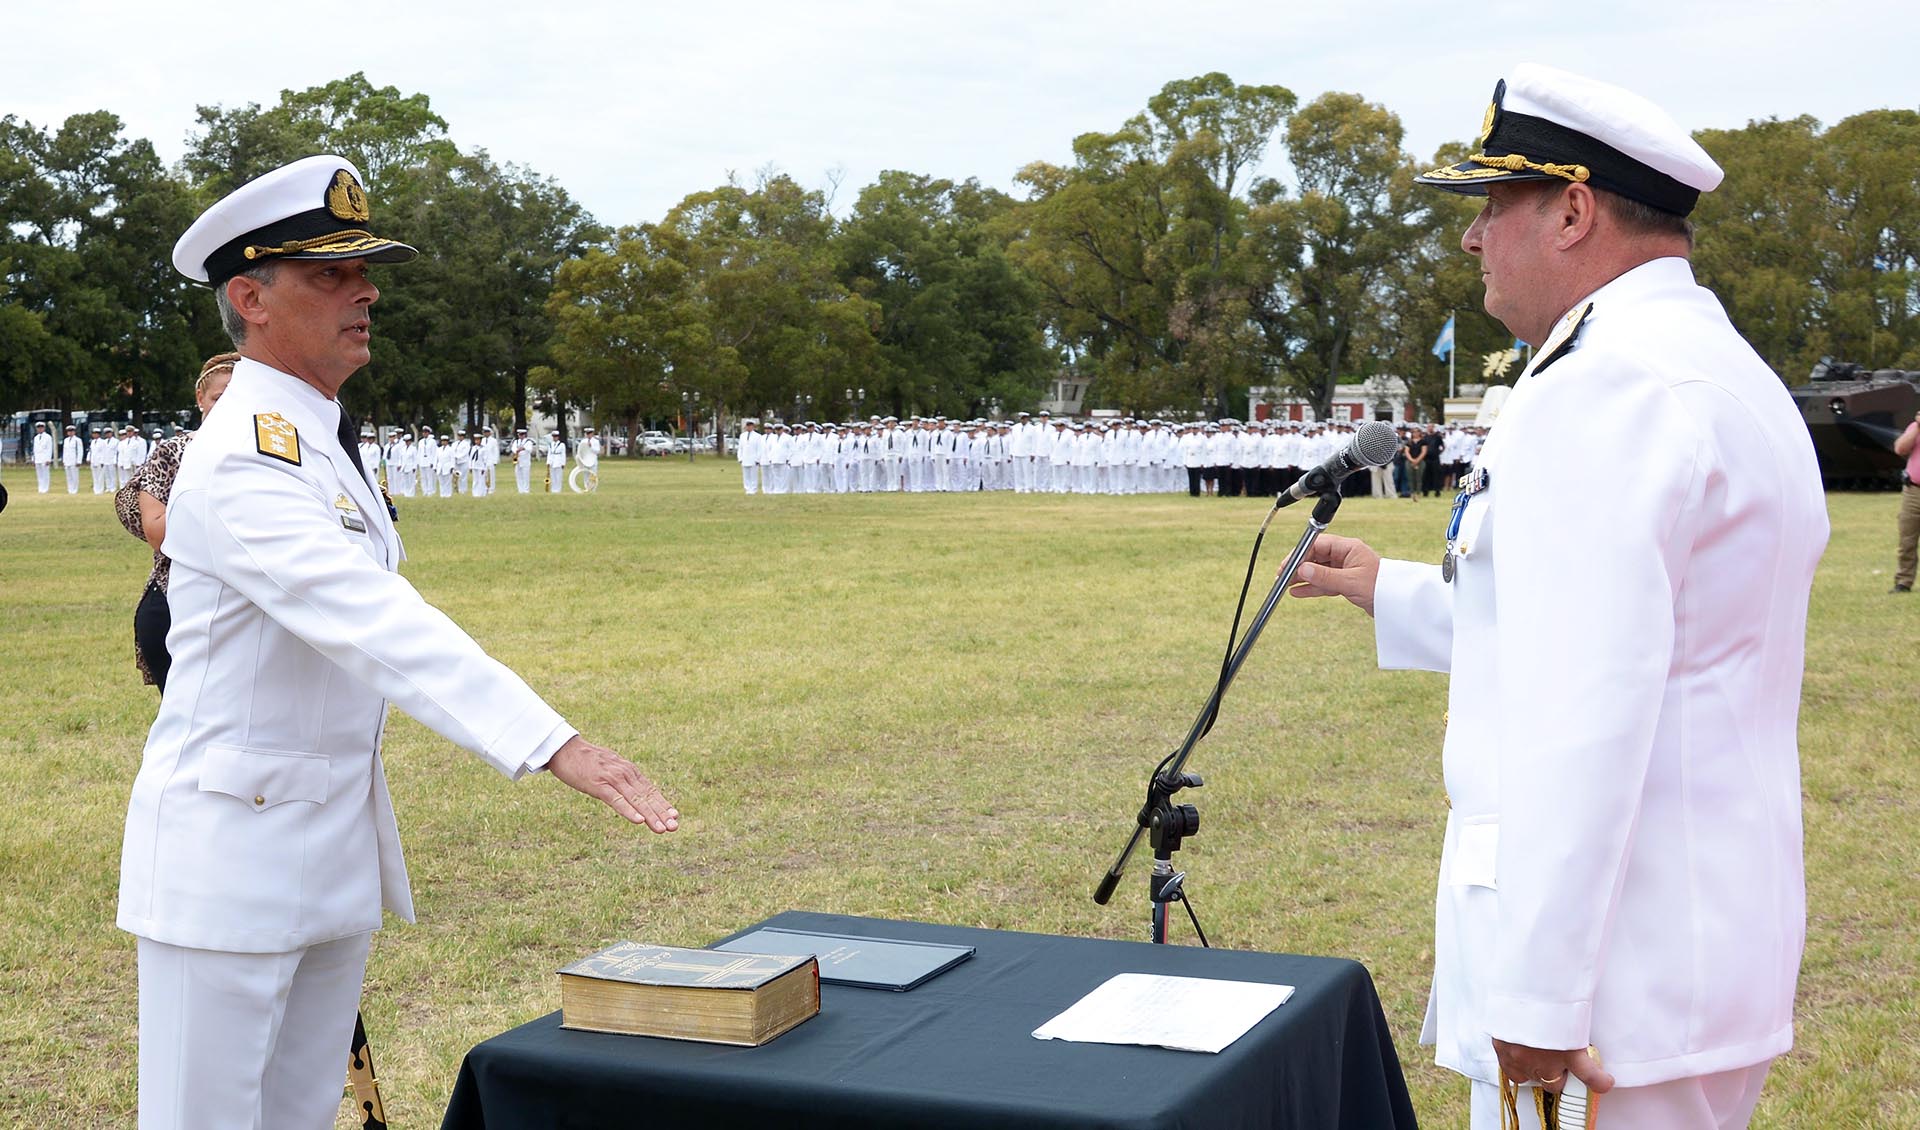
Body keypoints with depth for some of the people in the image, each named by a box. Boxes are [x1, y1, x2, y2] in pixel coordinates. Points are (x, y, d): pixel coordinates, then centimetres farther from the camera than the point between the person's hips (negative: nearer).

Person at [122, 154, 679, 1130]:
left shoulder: (322, 441, 11)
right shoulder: (243, 464, -21)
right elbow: (380, 625, -33)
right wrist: (554, 745, -41)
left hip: (333, 851, 9)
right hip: (231, 852, -9)